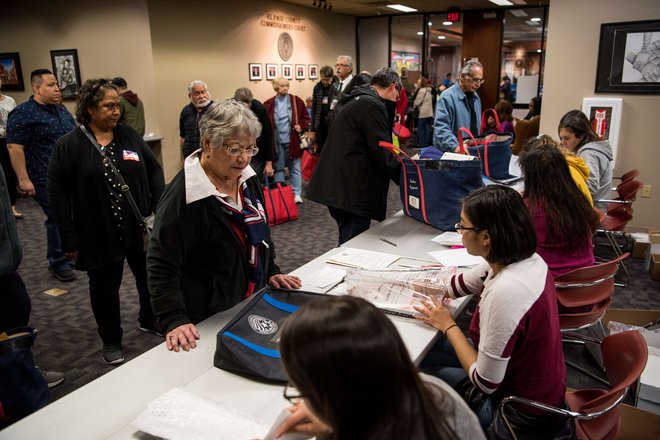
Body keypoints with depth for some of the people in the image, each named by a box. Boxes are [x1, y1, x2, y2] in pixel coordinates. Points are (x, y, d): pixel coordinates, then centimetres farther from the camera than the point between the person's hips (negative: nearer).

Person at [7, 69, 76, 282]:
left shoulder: (61, 110, 12)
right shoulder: (23, 113, -12)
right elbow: (15, 148, -16)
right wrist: (24, 179, -20)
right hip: (47, 179, -7)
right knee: (58, 220, -3)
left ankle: (71, 254, 28)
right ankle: (58, 263, 12)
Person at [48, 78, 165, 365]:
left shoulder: (129, 136, 3)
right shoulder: (69, 145, -7)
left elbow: (154, 170, 8)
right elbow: (57, 193, -7)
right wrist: (69, 239, -9)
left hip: (140, 229, 3)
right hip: (99, 234, -3)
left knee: (149, 277, 16)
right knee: (105, 287, 13)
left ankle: (150, 321, 42)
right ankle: (111, 340, 33)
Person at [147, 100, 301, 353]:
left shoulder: (246, 178, 0)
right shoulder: (185, 195, -24)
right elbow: (161, 264, -23)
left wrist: (271, 272, 10)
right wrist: (174, 320, -28)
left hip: (253, 302, 8)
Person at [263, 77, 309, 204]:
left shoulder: (296, 101, 1)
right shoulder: (269, 104, -1)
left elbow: (306, 118, 6)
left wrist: (301, 126, -11)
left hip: (292, 141, 0)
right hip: (276, 142, 0)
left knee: (295, 168, 7)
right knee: (278, 168, 10)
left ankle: (296, 194, 15)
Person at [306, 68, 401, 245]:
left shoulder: (355, 101, 21)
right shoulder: (373, 105, -11)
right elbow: (383, 153, -16)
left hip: (337, 187, 11)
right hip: (352, 192, -11)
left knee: (347, 244, 20)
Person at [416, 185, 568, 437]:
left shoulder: (504, 293, -37)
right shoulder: (526, 259, -10)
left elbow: (485, 383, -26)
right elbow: (460, 284, 7)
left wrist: (448, 326, -13)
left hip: (524, 415, -7)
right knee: (431, 347, 16)